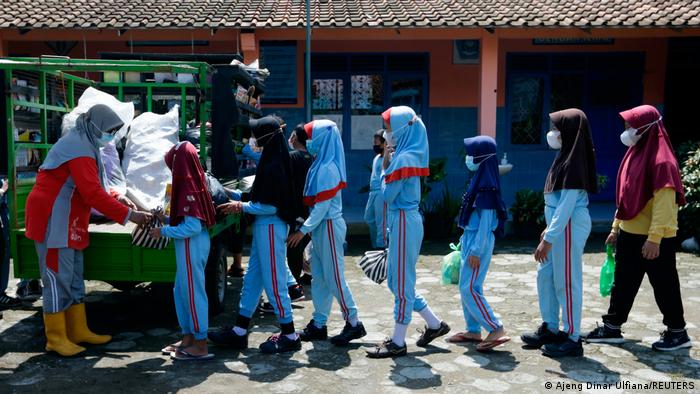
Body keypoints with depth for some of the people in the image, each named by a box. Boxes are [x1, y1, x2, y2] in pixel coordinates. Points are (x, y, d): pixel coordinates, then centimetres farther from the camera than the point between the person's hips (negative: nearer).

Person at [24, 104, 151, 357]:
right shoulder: (79, 148, -18)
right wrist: (128, 215, -23)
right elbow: (92, 194, -25)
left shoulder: (83, 144, 15)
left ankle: (78, 331, 20)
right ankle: (55, 338, 4)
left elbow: (91, 188, 20)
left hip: (67, 223, 11)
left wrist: (116, 198, 5)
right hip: (53, 221, -11)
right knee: (58, 279, -5)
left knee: (74, 278, 13)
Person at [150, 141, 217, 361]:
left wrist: (163, 232, -15)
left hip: (191, 246, -10)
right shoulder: (193, 183, 9)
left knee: (193, 292, -2)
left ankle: (200, 346, 7)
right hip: (192, 245, 10)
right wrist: (167, 219, 13)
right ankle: (188, 338, 28)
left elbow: (193, 226, -23)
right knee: (181, 291, 18)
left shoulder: (188, 188, -19)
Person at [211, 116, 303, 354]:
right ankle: (239, 332, 22)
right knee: (252, 279, 14)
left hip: (271, 227, -10)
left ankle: (289, 336, 11)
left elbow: (272, 206, -22)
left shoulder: (273, 166, -20)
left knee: (273, 281, -1)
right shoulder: (273, 160, 10)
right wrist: (241, 201, 11)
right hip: (265, 227, 10)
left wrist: (242, 207, -11)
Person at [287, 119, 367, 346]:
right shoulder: (320, 165, 11)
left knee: (333, 277, -2)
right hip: (320, 227, 9)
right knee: (319, 278, 12)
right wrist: (308, 227, 11)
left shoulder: (327, 168, -17)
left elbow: (322, 206, -19)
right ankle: (319, 325, 19)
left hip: (329, 227, -9)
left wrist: (303, 230, -17)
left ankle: (354, 323, 9)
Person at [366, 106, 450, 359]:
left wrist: (384, 166, -3)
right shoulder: (407, 155, 13)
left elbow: (387, 195, -15)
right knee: (396, 281, 17)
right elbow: (394, 194, 13)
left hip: (405, 222, -10)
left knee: (401, 283, -1)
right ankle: (434, 324, 26)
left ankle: (398, 343, 9)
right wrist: (388, 164, 4)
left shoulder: (403, 159, -16)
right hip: (403, 221, 10)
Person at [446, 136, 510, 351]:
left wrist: (476, 250, -19)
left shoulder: (487, 186, -18)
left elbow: (486, 221, -19)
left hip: (479, 242, -10)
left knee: (469, 288, -8)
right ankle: (473, 331, 23)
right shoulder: (478, 180, 11)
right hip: (470, 238, 10)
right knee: (468, 287, 14)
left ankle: (496, 329, -3)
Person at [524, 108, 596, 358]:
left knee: (566, 282, -1)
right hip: (560, 225, 10)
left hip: (569, 227, -10)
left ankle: (572, 339, 10)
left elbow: (567, 204, -21)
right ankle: (550, 329, 28)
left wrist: (549, 238, -22)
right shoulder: (567, 157, 11)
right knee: (545, 276, 16)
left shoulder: (574, 162, -17)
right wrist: (549, 228, 21)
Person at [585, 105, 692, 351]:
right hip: (629, 234, 9)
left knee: (664, 285, 4)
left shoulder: (662, 161, -17)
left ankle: (678, 332, 20)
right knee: (623, 283, 13)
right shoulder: (635, 154, 10)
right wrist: (616, 228, 17)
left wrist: (654, 239, -23)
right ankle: (612, 328, 22)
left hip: (655, 239, -8)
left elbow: (664, 204, -21)